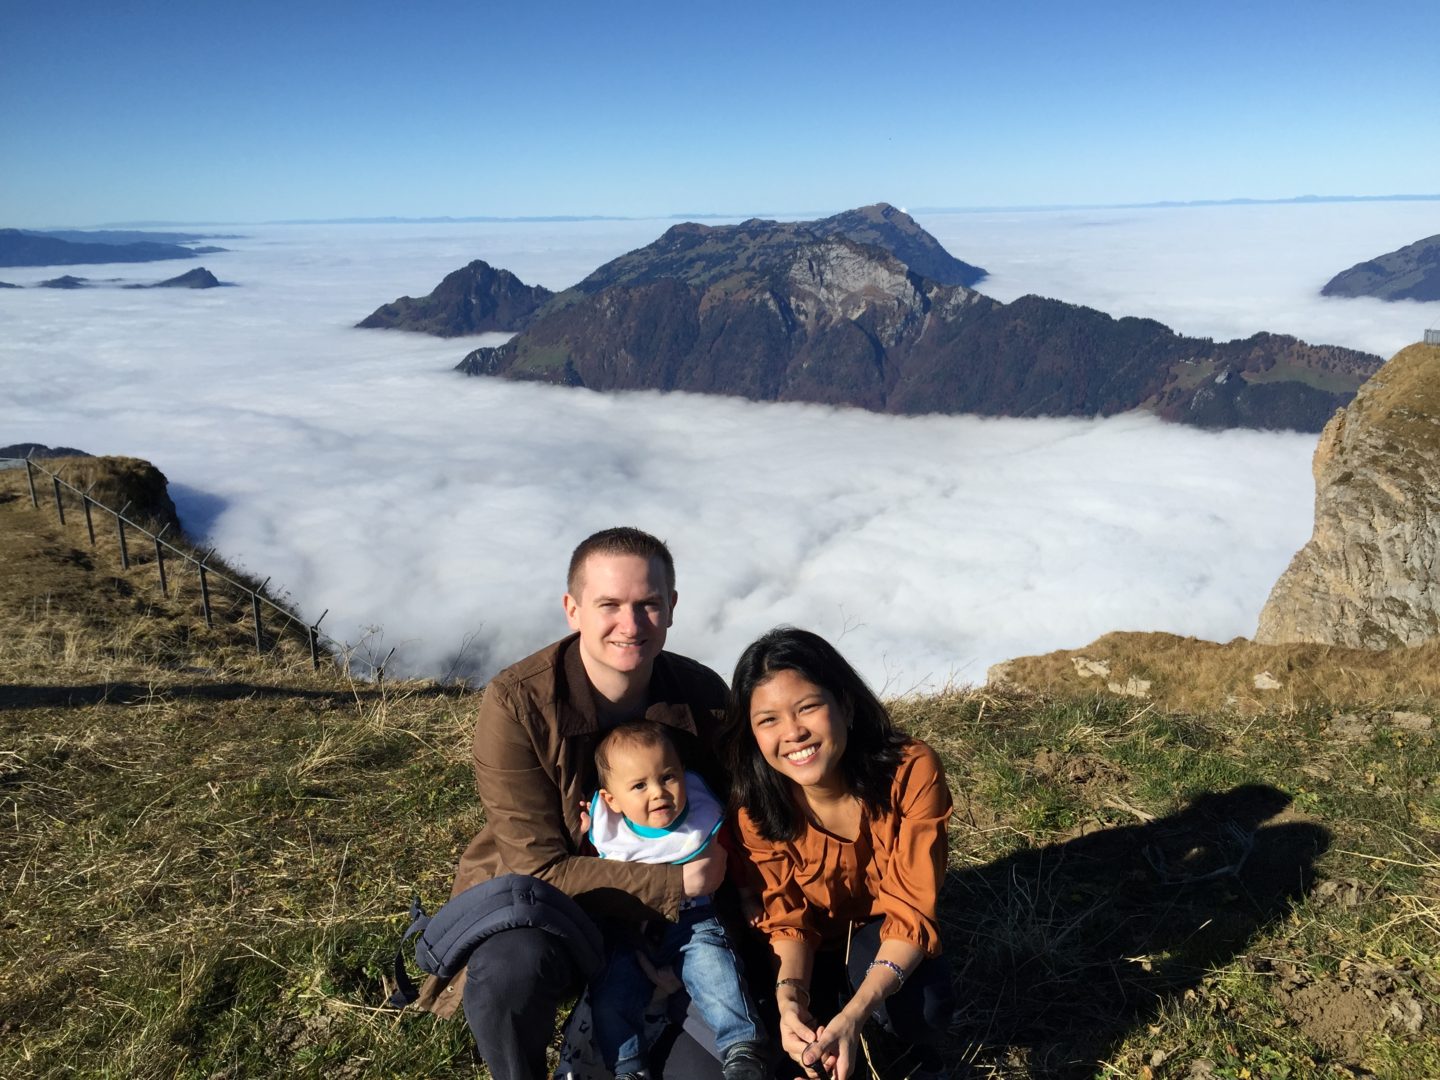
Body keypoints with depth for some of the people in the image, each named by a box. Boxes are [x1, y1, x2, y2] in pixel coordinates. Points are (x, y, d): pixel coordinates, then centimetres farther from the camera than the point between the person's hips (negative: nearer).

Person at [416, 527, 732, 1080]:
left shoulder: (703, 695, -10)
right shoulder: (515, 703, -22)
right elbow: (541, 870, -20)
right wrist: (674, 884, -24)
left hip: (666, 922, 4)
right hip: (535, 914, -3)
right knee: (513, 965, -36)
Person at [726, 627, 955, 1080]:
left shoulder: (912, 771, -29)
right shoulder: (754, 804, -24)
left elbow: (911, 908, -27)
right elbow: (788, 918, -13)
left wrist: (855, 1014, -42)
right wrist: (790, 997, -34)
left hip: (885, 934, -1)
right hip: (818, 945, 1)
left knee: (923, 1003, -31)